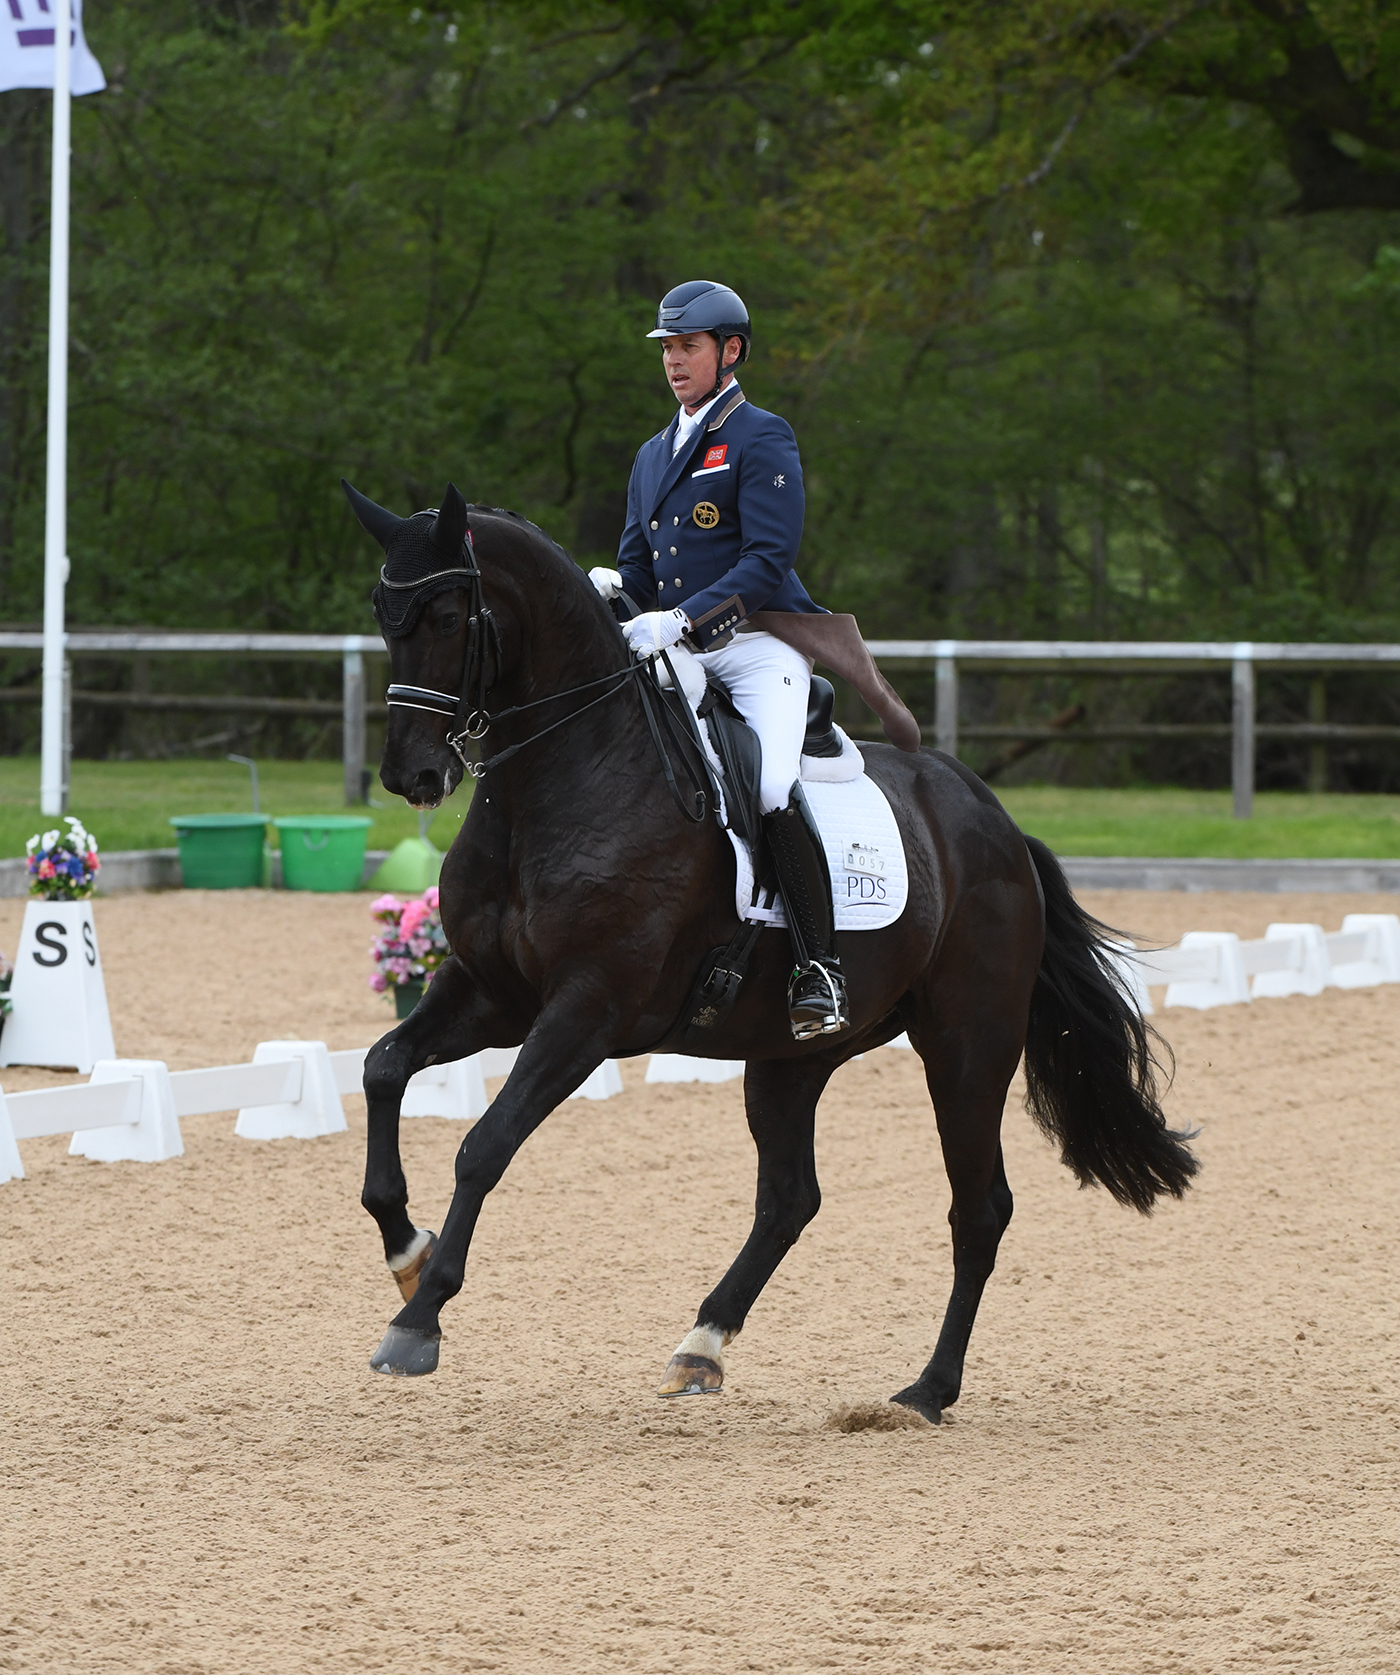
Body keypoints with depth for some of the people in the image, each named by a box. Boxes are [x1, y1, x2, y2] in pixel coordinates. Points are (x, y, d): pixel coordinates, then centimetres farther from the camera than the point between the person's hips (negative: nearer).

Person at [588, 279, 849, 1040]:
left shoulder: (762, 440, -3)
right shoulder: (654, 455, 21)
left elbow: (767, 563, -13)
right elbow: (642, 570, 21)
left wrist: (679, 620, -23)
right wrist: (610, 587, -3)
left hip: (760, 648, -8)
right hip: (678, 660, 8)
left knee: (772, 789, -28)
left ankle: (818, 968, -21)